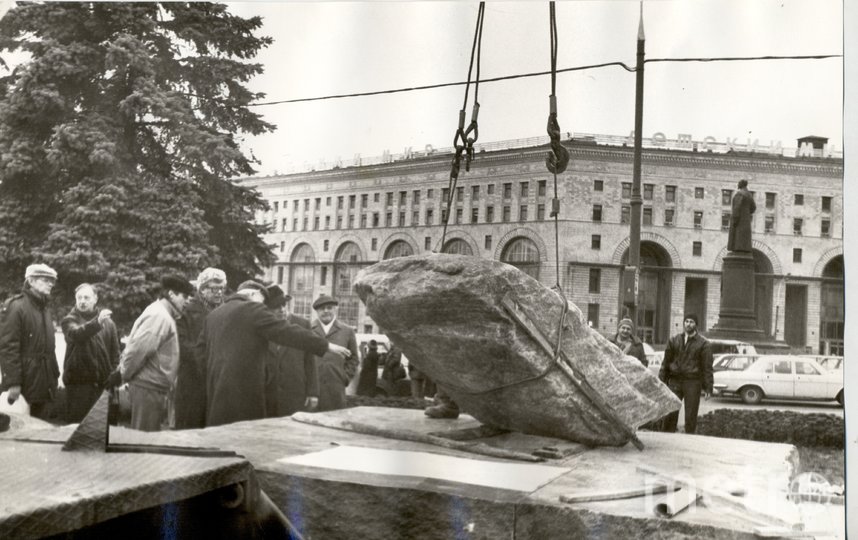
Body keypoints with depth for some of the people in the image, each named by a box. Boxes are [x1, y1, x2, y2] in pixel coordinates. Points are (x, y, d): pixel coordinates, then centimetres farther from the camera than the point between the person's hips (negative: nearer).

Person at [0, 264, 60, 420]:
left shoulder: (45, 310, 19)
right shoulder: (15, 307, -9)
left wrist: (55, 375, 13)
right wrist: (13, 382, -21)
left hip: (44, 384, 8)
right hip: (24, 383, -8)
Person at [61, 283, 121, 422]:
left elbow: (115, 353, 10)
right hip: (77, 382, -2)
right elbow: (76, 333, -23)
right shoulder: (69, 320, 2)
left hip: (102, 383, 2)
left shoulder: (108, 322, 9)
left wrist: (114, 378, 0)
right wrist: (97, 323, -40)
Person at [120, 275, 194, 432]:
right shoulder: (159, 316, -17)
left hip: (154, 389, 10)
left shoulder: (163, 315, 14)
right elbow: (138, 349, -24)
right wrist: (126, 375, -11)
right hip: (148, 389, -10)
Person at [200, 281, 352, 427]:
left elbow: (200, 352, 18)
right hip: (243, 388, -8)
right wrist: (326, 346, -5)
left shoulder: (212, 315, 17)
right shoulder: (253, 309, -6)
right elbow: (287, 331, -9)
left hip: (217, 388, 8)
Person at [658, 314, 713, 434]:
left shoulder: (703, 343, 2)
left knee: (690, 417, 2)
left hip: (693, 383, -2)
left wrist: (708, 388, -4)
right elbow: (666, 362, 12)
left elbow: (707, 367, 1)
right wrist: (661, 382, 6)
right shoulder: (674, 340, 11)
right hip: (675, 381, 3)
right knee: (670, 415, 1)